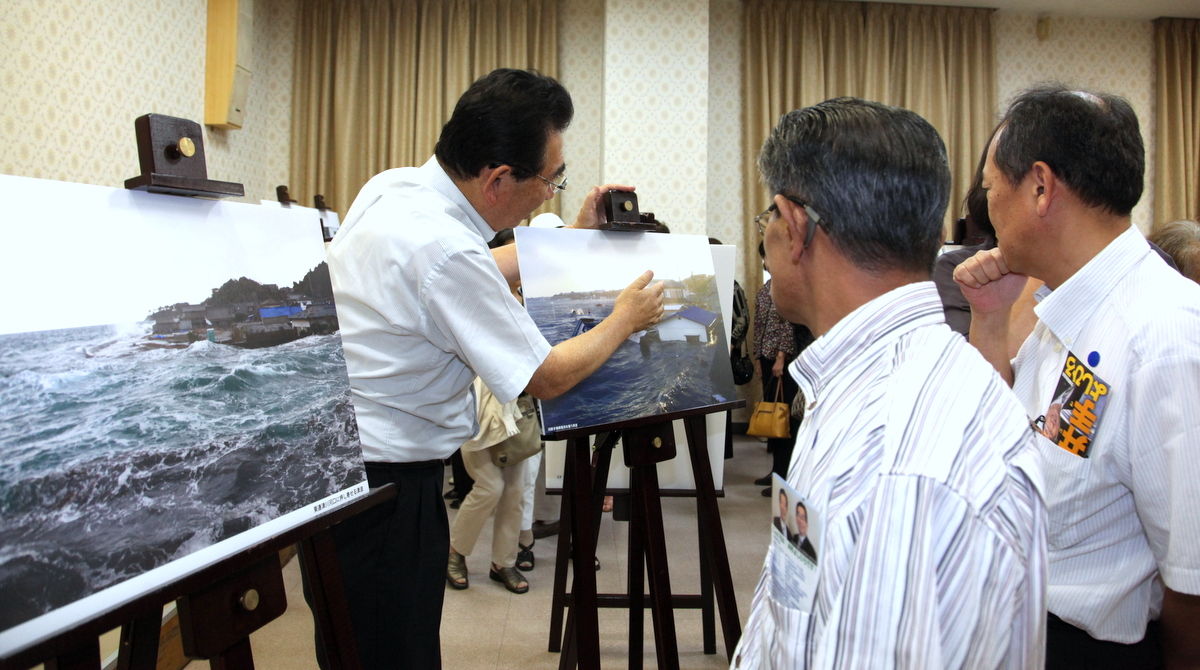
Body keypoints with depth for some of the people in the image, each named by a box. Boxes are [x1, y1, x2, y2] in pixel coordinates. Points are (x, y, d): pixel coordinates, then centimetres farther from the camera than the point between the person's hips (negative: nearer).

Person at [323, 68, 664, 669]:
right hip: (381, 480, -9)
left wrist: (574, 236, 17)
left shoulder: (393, 187, 0)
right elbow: (547, 378, -16)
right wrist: (625, 318, 0)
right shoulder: (444, 249, -28)